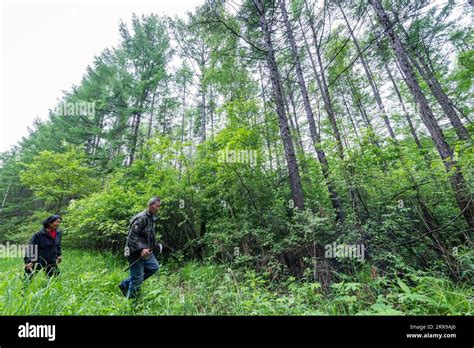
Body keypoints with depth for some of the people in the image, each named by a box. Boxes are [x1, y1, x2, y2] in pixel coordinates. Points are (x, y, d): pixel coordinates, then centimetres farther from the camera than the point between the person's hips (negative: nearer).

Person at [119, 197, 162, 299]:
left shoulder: (151, 218, 9)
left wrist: (156, 245, 10)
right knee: (137, 278, 2)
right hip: (136, 252, -9)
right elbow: (132, 236, -25)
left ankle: (126, 283, 23)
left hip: (145, 250, 9)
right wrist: (141, 249, -29)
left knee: (154, 267, 12)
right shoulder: (141, 218, -22)